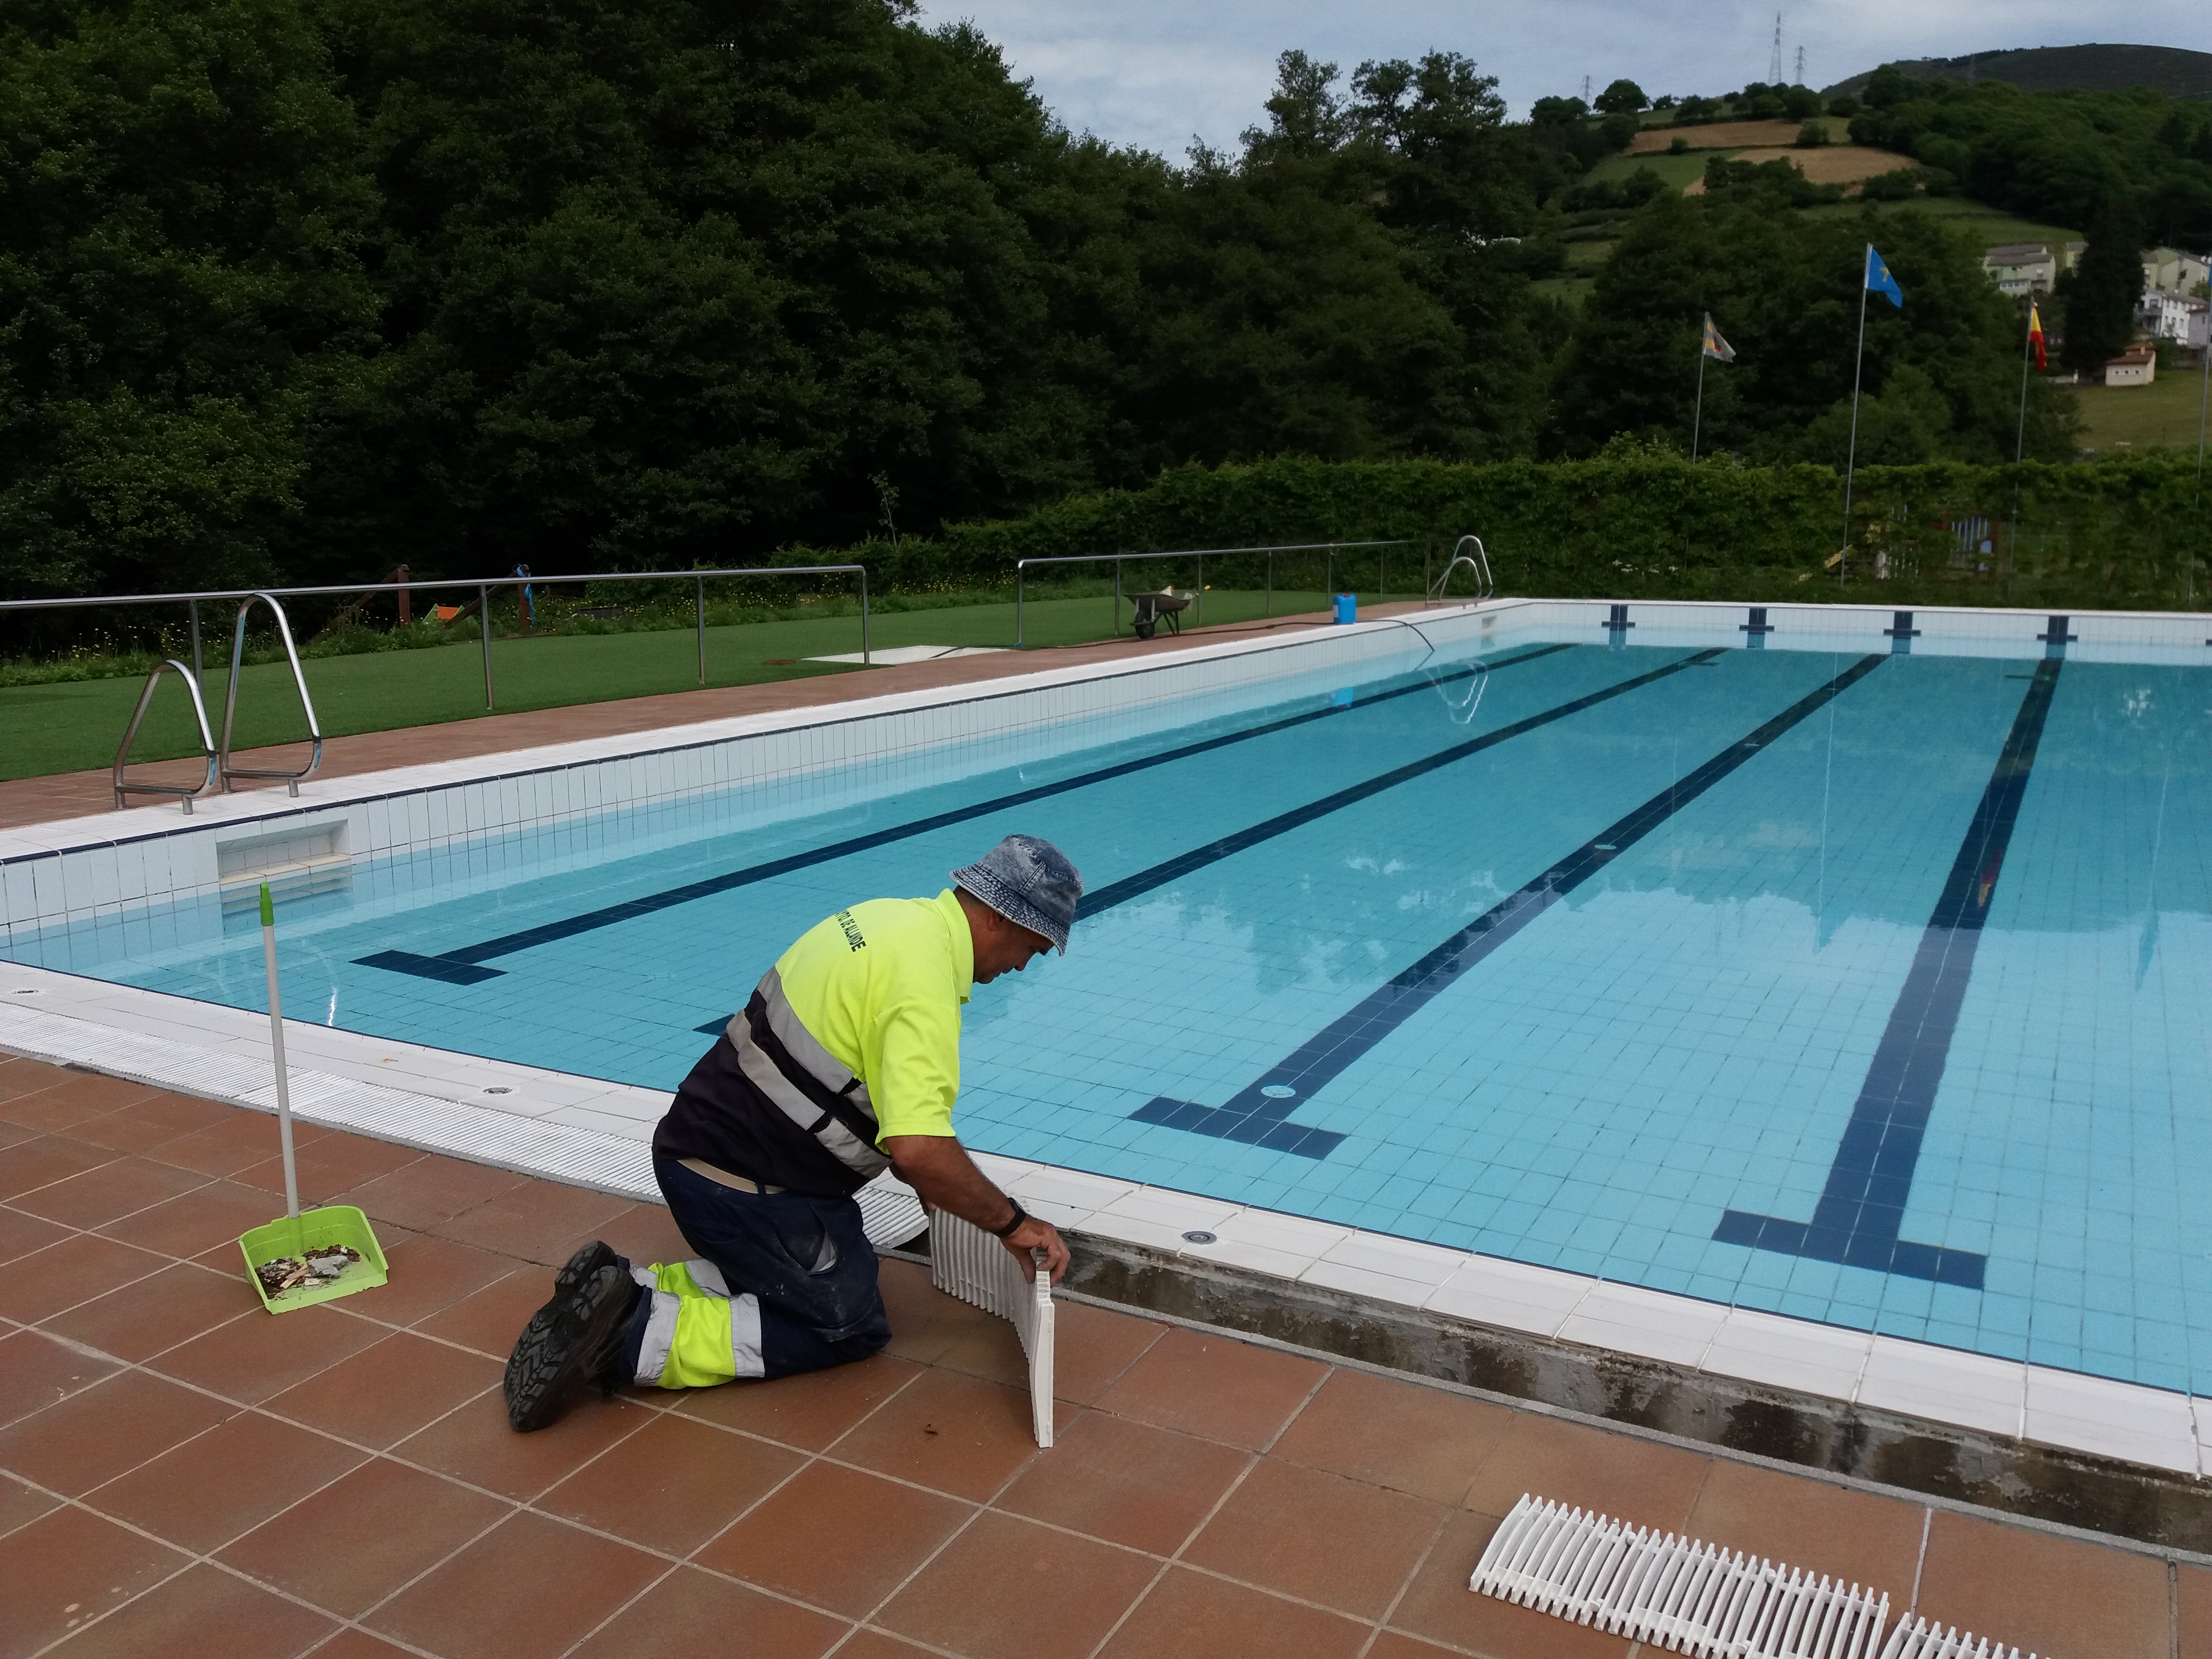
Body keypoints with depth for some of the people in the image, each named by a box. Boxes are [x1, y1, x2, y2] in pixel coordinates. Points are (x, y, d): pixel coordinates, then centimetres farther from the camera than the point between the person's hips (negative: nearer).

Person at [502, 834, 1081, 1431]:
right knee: (848, 1327, 4)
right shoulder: (924, 977, -23)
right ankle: (642, 1336, -7)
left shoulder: (891, 915, 8)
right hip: (744, 1185, -9)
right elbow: (918, 1150, -32)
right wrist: (1013, 1223, -18)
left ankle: (627, 1292, 8)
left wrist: (928, 1180, 26)